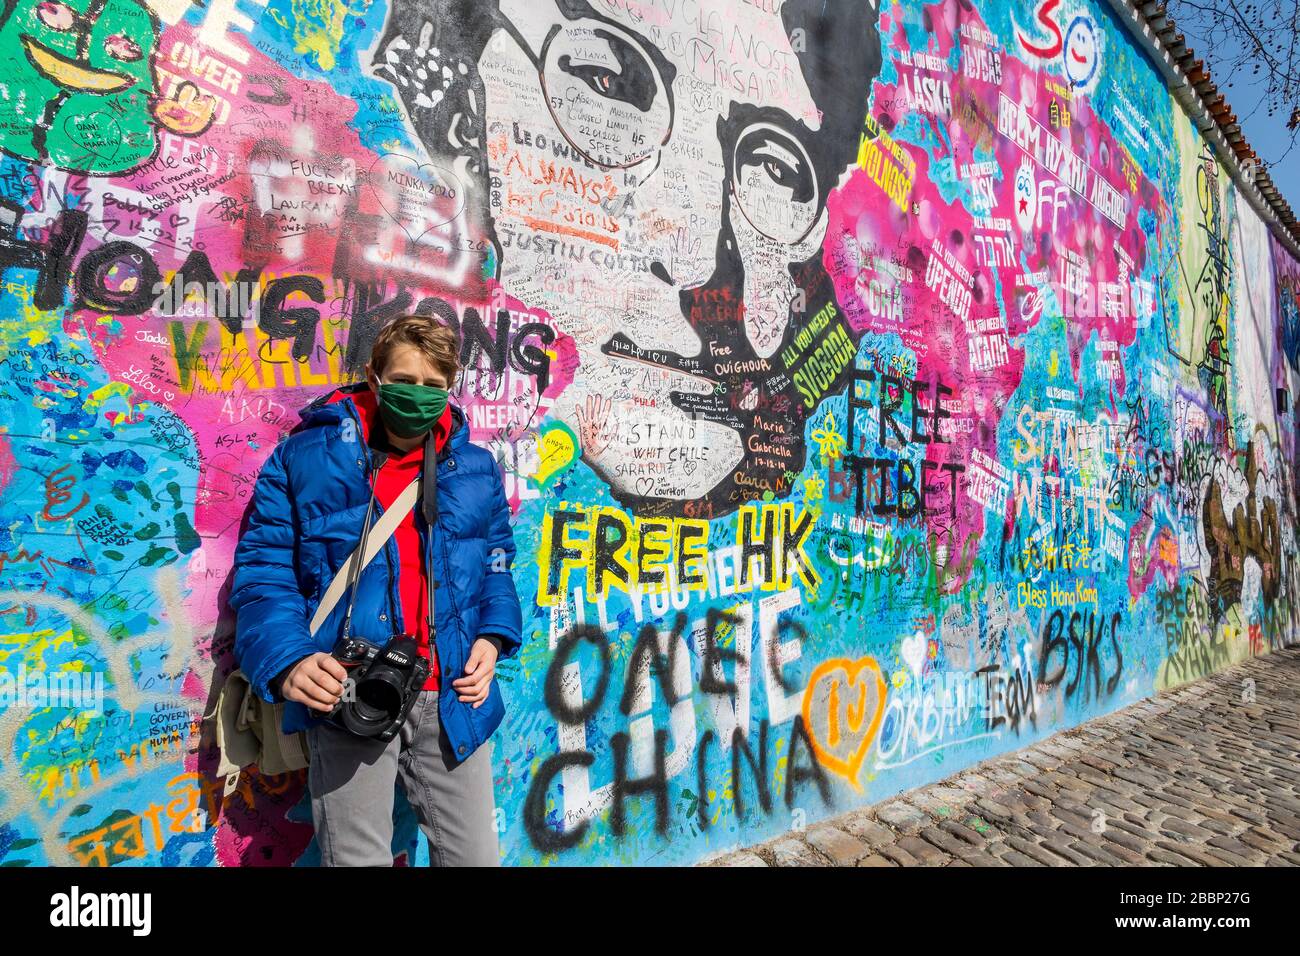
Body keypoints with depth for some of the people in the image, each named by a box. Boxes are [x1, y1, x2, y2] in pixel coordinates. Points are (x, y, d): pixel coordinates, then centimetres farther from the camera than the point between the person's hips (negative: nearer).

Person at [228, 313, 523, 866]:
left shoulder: (475, 469, 10)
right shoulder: (305, 458, 0)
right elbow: (262, 572, -2)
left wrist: (493, 636, 0)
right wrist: (287, 660, -18)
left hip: (451, 699, 3)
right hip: (347, 698, -2)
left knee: (474, 854, 12)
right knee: (356, 858, 10)